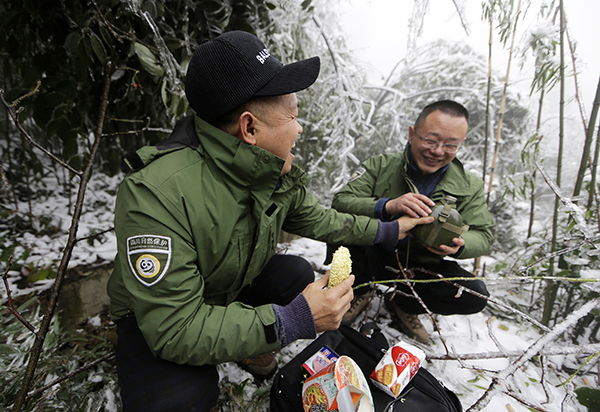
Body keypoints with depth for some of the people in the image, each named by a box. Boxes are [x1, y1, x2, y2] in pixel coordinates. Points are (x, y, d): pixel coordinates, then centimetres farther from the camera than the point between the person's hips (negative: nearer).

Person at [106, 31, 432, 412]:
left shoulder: (280, 173, -15)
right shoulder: (156, 194, -37)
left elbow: (315, 219, 4)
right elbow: (174, 328, -36)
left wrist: (387, 231, 6)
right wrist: (290, 321, -39)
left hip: (236, 285, 6)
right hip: (155, 313, -5)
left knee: (299, 276, -15)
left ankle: (254, 353, 12)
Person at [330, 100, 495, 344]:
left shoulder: (469, 188, -3)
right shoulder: (380, 166, -11)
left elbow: (483, 235, -1)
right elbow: (340, 202, -20)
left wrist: (459, 245, -27)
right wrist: (387, 205, -39)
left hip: (421, 268, 3)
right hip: (373, 257, -2)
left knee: (475, 296, -19)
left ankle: (403, 302, 10)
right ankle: (359, 292, 1)